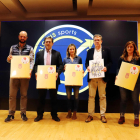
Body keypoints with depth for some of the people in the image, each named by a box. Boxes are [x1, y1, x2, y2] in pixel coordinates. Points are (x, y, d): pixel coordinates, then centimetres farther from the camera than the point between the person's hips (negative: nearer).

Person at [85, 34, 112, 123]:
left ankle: (103, 115, 17)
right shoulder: (90, 51, 13)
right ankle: (90, 115, 15)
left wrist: (106, 67, -16)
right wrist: (87, 67, -10)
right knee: (91, 96, 5)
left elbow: (110, 62, 4)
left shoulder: (106, 50, 7)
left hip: (102, 77, -1)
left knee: (102, 96, 5)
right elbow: (86, 62, 12)